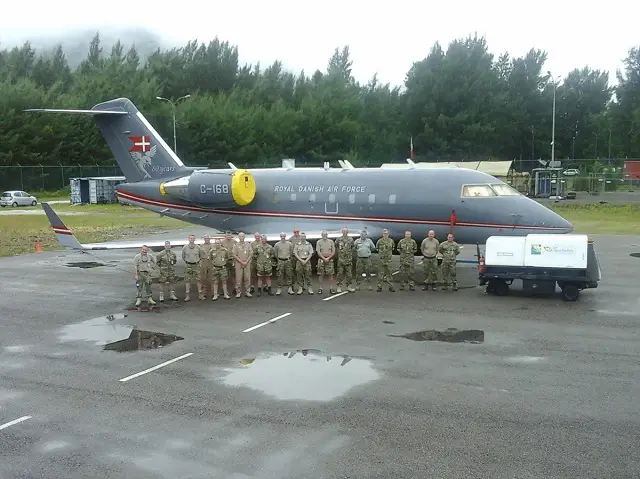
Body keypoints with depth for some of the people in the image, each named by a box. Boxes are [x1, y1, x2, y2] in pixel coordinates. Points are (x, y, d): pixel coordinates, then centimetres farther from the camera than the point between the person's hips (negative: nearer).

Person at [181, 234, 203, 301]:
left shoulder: (198, 247, -1)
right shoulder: (185, 247, -1)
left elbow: (201, 256, 13)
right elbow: (183, 257, 11)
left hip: (196, 265, 0)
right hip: (188, 266, 0)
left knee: (198, 280, 1)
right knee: (187, 280, 1)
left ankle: (200, 294, 8)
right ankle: (187, 295, 5)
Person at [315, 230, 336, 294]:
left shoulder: (331, 241, 8)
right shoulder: (319, 242, 5)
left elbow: (333, 252, 4)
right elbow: (318, 252, -3)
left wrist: (328, 258, -9)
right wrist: (324, 258, -13)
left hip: (329, 260, 1)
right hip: (321, 260, -1)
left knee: (331, 274, -2)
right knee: (321, 274, 1)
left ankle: (331, 288, 2)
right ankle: (321, 288, 7)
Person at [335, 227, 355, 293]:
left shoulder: (350, 239, 4)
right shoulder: (338, 239, 0)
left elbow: (352, 248, 12)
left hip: (349, 260, 1)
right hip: (340, 260, -1)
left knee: (349, 274, 5)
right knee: (340, 274, 1)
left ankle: (349, 286, 13)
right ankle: (339, 287, 7)